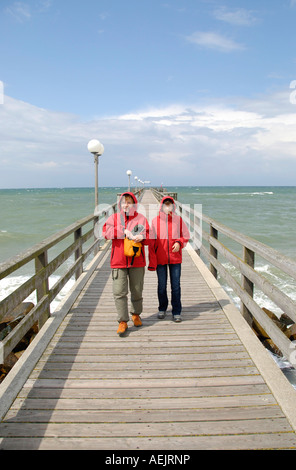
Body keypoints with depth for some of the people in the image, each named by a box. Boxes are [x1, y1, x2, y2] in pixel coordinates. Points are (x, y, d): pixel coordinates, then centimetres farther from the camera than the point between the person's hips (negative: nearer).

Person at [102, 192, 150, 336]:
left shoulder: (141, 218, 7)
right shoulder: (114, 218, 8)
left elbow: (148, 237, 3)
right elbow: (106, 232, -9)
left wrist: (142, 237, -20)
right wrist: (123, 231, -18)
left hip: (137, 261, 1)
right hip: (118, 261, 0)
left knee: (137, 290, 11)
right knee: (119, 292, -4)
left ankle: (136, 314, 34)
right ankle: (123, 321, 5)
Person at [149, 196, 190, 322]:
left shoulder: (178, 220, 1)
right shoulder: (155, 221, -2)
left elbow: (186, 236, 10)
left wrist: (179, 243, -13)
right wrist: (152, 261, -4)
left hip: (175, 258, 0)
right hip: (160, 259, 0)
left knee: (176, 286, 3)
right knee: (161, 286, 10)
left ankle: (176, 312, 15)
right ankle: (162, 308, 30)